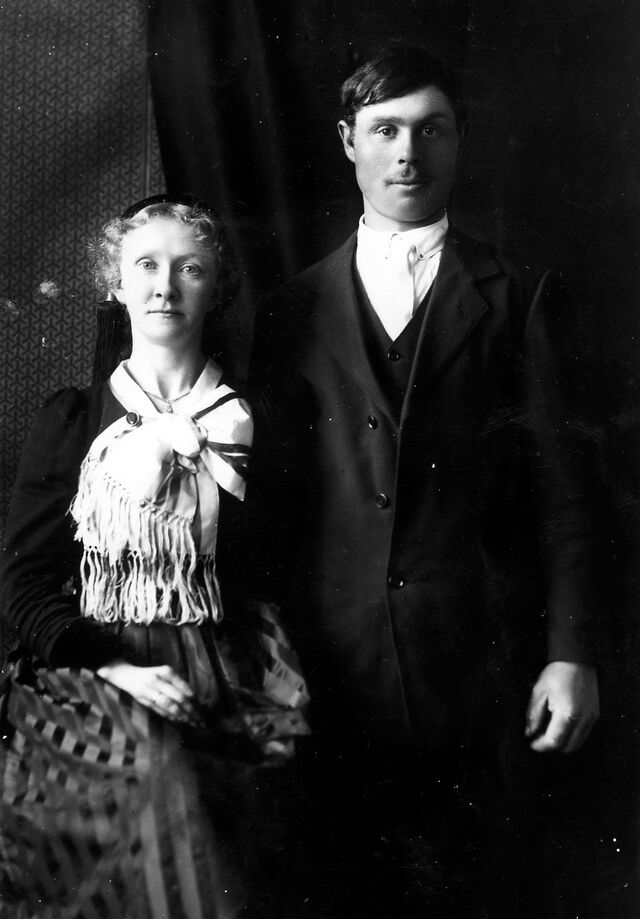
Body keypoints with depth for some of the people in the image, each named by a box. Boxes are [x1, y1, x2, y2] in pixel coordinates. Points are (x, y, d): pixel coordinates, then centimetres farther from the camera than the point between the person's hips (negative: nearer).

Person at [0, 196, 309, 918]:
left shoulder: (250, 423, 8)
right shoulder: (70, 418, 8)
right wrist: (116, 667, -10)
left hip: (225, 692, 0)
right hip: (94, 681, 0)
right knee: (158, 761, -28)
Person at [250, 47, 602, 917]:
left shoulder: (521, 296, 4)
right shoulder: (292, 311, 9)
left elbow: (562, 482, 0)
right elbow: (274, 494, 9)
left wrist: (571, 651, -5)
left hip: (479, 660, -1)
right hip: (335, 667, 2)